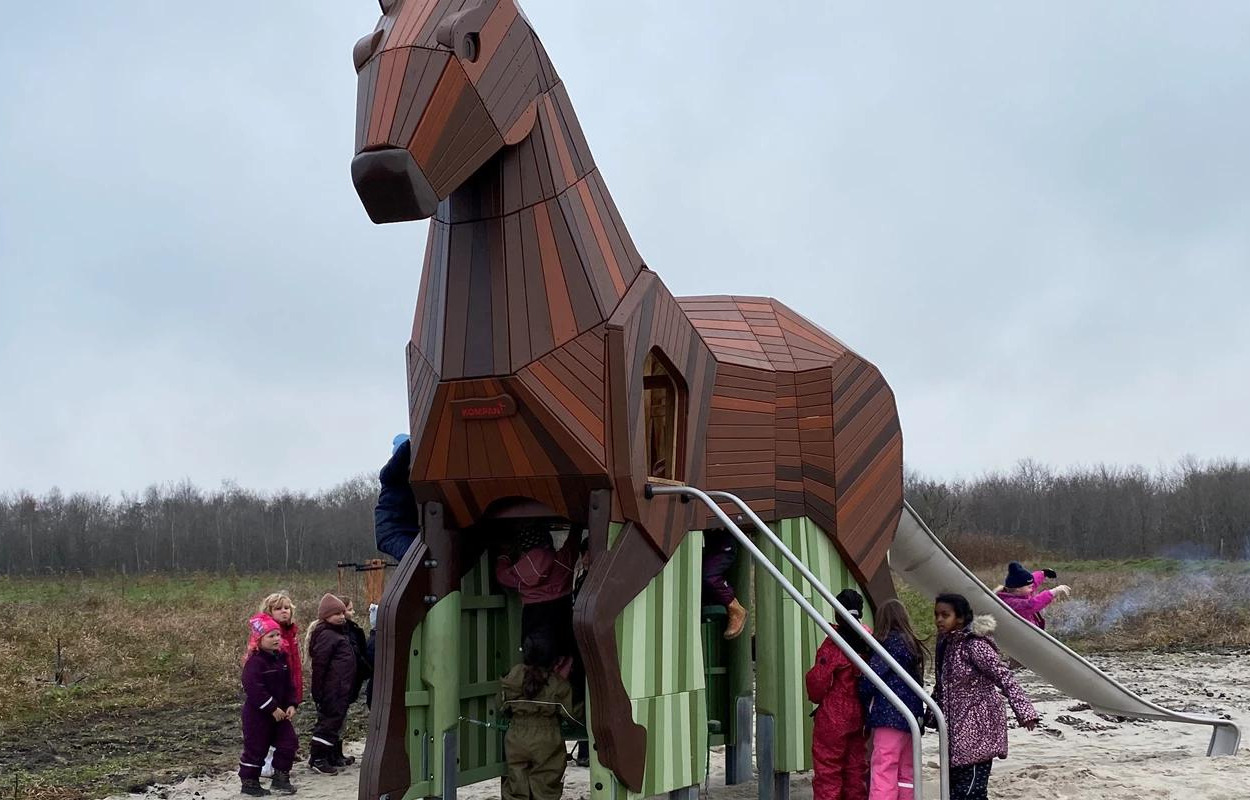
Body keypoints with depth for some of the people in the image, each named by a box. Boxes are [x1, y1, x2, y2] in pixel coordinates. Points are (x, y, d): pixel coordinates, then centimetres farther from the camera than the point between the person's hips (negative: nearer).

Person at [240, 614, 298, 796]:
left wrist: (291, 704, 0)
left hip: (279, 711, 8)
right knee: (256, 747, 2)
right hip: (257, 713, -8)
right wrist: (272, 708, -25)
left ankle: (281, 778, 19)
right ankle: (249, 782, 16)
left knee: (288, 742, 7)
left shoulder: (281, 658, 6)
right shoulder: (254, 662, -20)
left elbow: (288, 684, 13)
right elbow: (253, 688, -27)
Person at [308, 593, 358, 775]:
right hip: (332, 690, -10)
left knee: (337, 720, 17)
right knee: (329, 720, -8)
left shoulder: (339, 632, 16)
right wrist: (319, 690, -21)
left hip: (341, 690, 10)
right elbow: (319, 663, -20)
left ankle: (335, 756, 26)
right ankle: (317, 758, -3)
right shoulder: (326, 635, -16)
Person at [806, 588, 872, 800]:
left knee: (827, 771, 0)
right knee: (857, 768, 14)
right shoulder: (869, 641, 1)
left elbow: (818, 680, -13)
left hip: (833, 719, -6)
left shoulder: (834, 644, -17)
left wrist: (816, 697, 8)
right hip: (860, 717, 6)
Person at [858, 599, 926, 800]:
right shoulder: (912, 644, 15)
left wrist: (865, 702, 5)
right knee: (906, 773, 15)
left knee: (883, 771, -12)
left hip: (889, 716, -9)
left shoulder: (891, 642, -9)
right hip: (911, 716, 9)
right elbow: (917, 680, 16)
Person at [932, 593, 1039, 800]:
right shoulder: (946, 644, 9)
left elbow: (1004, 678, -20)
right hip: (958, 731, 9)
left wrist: (1024, 711, -27)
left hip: (978, 730, -9)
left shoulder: (974, 645, -16)